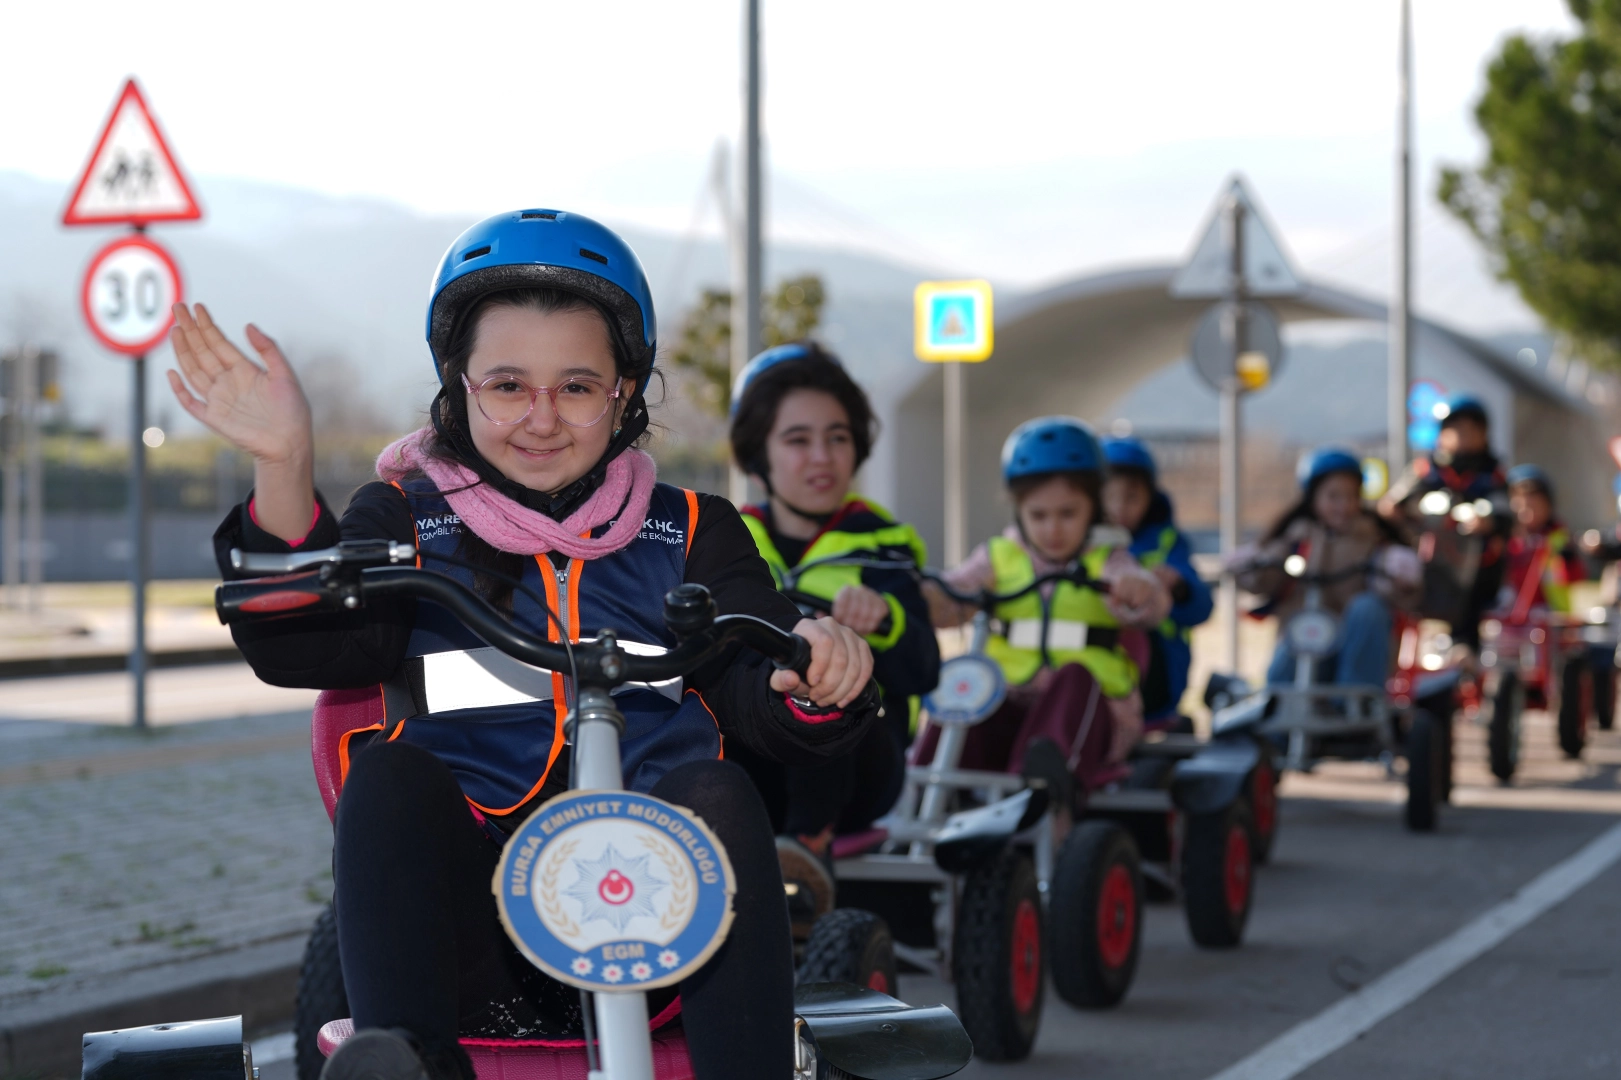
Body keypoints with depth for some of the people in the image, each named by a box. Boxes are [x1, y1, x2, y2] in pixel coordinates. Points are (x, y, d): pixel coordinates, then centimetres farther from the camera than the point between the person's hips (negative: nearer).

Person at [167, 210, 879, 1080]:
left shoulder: (688, 531, 18)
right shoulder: (405, 520, 14)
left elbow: (764, 713, 6)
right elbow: (301, 648, -6)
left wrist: (816, 670, -19)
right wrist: (284, 472, -22)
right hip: (465, 914, 0)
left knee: (714, 793, -29)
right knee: (389, 773, -28)